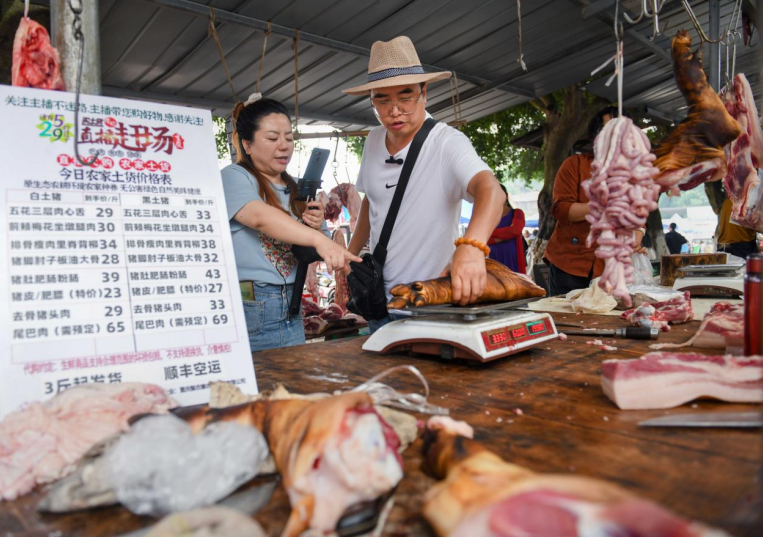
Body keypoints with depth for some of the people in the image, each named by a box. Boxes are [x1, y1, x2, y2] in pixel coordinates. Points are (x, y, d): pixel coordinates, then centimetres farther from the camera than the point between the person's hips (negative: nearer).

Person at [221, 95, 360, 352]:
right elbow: (261, 218, -27)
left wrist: (317, 229, -4)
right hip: (247, 311, -6)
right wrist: (319, 240, -40)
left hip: (290, 310, 6)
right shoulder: (233, 177, -6)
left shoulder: (296, 191, 12)